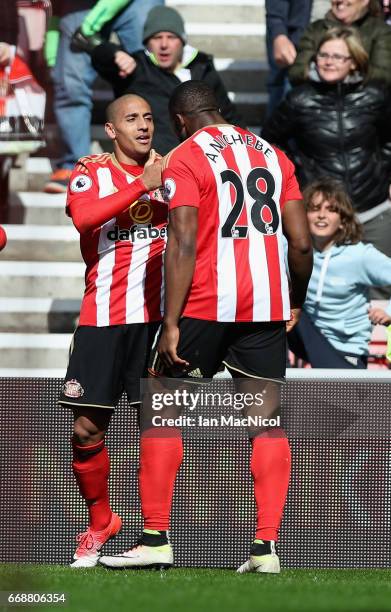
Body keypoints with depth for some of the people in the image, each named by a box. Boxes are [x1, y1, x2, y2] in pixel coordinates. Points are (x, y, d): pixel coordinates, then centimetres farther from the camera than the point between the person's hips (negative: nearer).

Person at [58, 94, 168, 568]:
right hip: (102, 319, -1)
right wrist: (142, 185, -20)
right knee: (86, 429, 0)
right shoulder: (91, 173, 5)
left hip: (157, 317, 1)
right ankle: (99, 523, 20)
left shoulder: (168, 171, 12)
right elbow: (84, 216, -17)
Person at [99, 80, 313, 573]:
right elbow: (301, 243, 9)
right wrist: (296, 303, 23)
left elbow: (183, 245, -14)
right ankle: (266, 547, -1)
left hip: (205, 305, -5)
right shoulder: (271, 154, 13)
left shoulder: (185, 159, -4)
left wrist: (171, 322, -14)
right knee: (266, 422, 5)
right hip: (267, 307, 5)